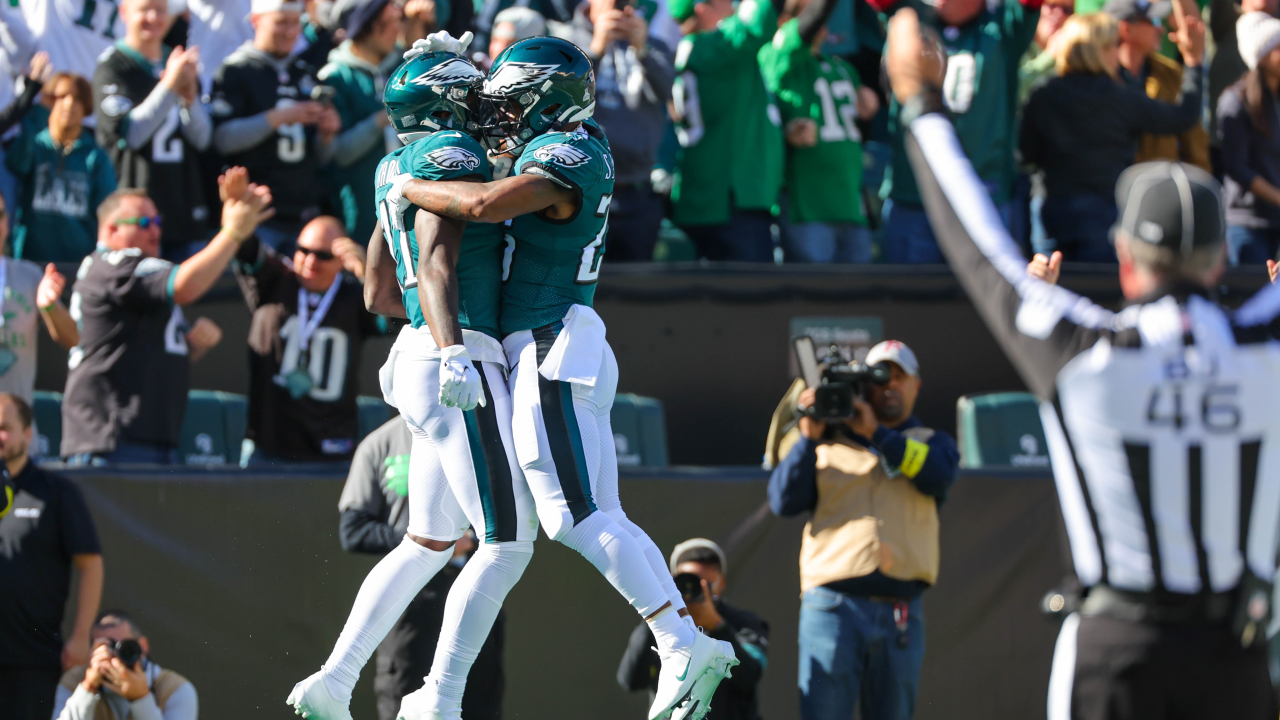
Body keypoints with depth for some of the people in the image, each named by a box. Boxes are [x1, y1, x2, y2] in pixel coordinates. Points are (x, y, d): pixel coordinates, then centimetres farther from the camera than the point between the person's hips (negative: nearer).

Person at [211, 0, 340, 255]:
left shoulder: (306, 74, 18)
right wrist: (279, 117, -18)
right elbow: (222, 138, -13)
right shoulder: (235, 72, 1)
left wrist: (326, 135, -5)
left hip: (305, 214, 5)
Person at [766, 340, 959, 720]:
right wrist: (807, 437, -7)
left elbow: (939, 474, -5)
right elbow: (783, 501, 3)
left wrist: (876, 433, -11)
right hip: (833, 607, -2)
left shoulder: (931, 443, 19)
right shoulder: (828, 445, 15)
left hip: (901, 615, 2)